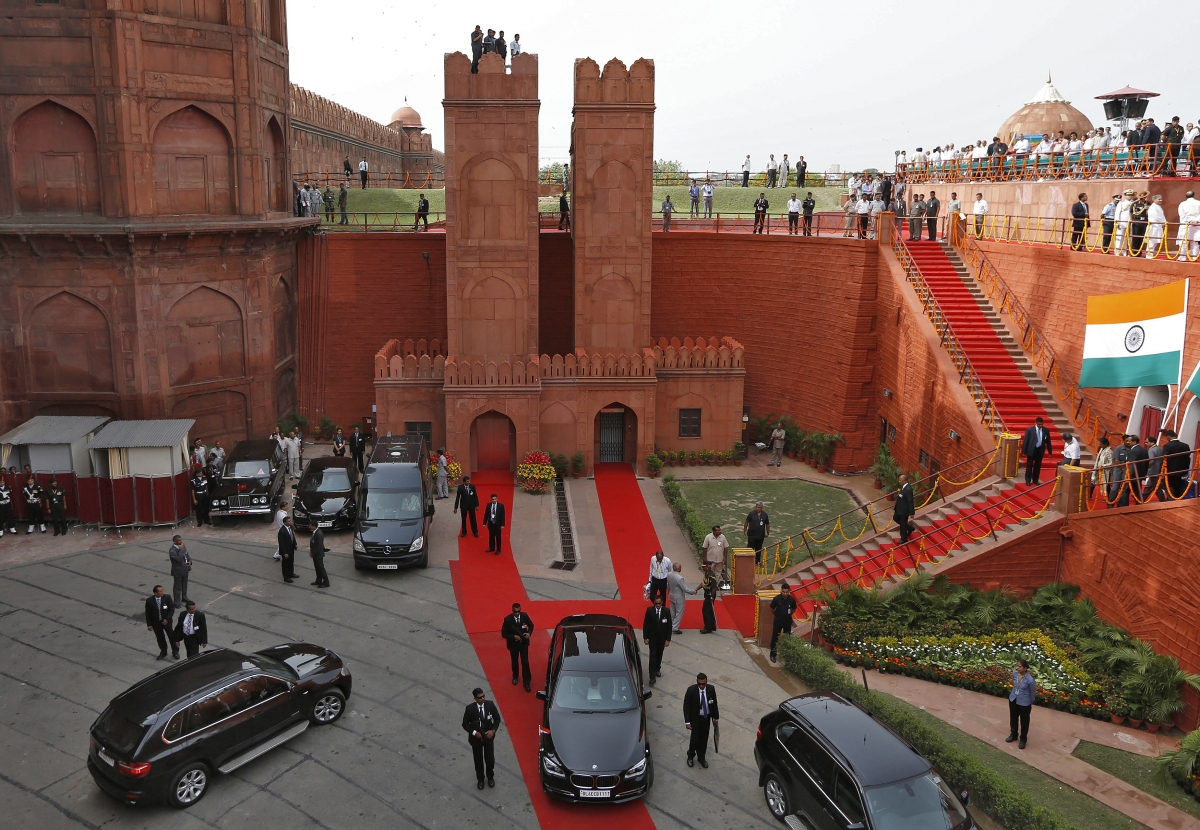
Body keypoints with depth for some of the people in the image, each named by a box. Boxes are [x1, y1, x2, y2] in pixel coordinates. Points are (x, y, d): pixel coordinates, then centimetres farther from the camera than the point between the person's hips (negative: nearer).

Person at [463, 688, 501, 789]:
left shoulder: (490, 704, -17)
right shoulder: (470, 708, -22)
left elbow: (497, 718, -4)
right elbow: (465, 724, -10)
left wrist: (493, 730, -17)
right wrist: (474, 733, -22)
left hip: (488, 736, 1)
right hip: (476, 738, -1)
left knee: (490, 759, 12)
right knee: (478, 760, 17)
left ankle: (490, 777, 41)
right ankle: (480, 779, 42)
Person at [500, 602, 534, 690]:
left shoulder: (524, 616, -16)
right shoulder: (508, 619, -23)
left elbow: (531, 625, 2)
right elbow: (503, 634, -16)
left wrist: (529, 633, -17)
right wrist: (514, 637, -27)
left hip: (524, 643, 1)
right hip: (513, 644, -1)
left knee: (525, 662, 1)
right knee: (514, 661, 20)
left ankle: (526, 682, 15)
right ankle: (515, 676, 47)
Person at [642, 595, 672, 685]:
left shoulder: (666, 611, -9)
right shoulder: (649, 610, -11)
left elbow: (669, 626, -5)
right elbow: (645, 624, -5)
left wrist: (668, 639, -7)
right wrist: (645, 637, -6)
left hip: (662, 638, 2)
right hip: (652, 637, -2)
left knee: (659, 655, 17)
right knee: (653, 656, -6)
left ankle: (657, 669, 42)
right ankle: (652, 677, -6)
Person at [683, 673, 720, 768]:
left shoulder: (711, 689, -13)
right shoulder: (691, 690, -22)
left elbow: (714, 703, 2)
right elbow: (686, 706, -14)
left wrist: (715, 717, 8)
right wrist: (687, 721, -16)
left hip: (706, 718, 3)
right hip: (695, 718, -3)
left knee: (704, 738, 14)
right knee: (695, 739, 0)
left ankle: (701, 757, 36)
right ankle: (690, 756, 29)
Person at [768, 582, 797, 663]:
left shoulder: (792, 599, -14)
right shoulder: (776, 598, -19)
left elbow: (794, 609, 8)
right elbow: (772, 608, -1)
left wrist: (788, 614, 4)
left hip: (788, 621, 2)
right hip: (778, 621, -2)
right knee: (775, 638, 5)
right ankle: (773, 655, 19)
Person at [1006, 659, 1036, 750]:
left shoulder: (1030, 679, -29)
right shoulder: (1014, 673, -14)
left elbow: (1033, 692, -11)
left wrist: (1031, 704, 3)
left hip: (1024, 703, -5)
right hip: (1013, 700, 5)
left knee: (1024, 721, 15)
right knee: (1013, 718, 23)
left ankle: (1023, 739, 36)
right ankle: (1013, 734, 45)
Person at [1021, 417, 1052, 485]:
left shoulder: (1046, 430, -1)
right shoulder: (1030, 430, -9)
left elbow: (1048, 441, 7)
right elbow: (1025, 441, -7)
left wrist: (1050, 451, 10)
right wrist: (1024, 451, -8)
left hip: (1040, 450, 3)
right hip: (1031, 450, -3)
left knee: (1038, 466, 10)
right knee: (1029, 465, 3)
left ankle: (1035, 480, 21)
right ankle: (1028, 480, 11)